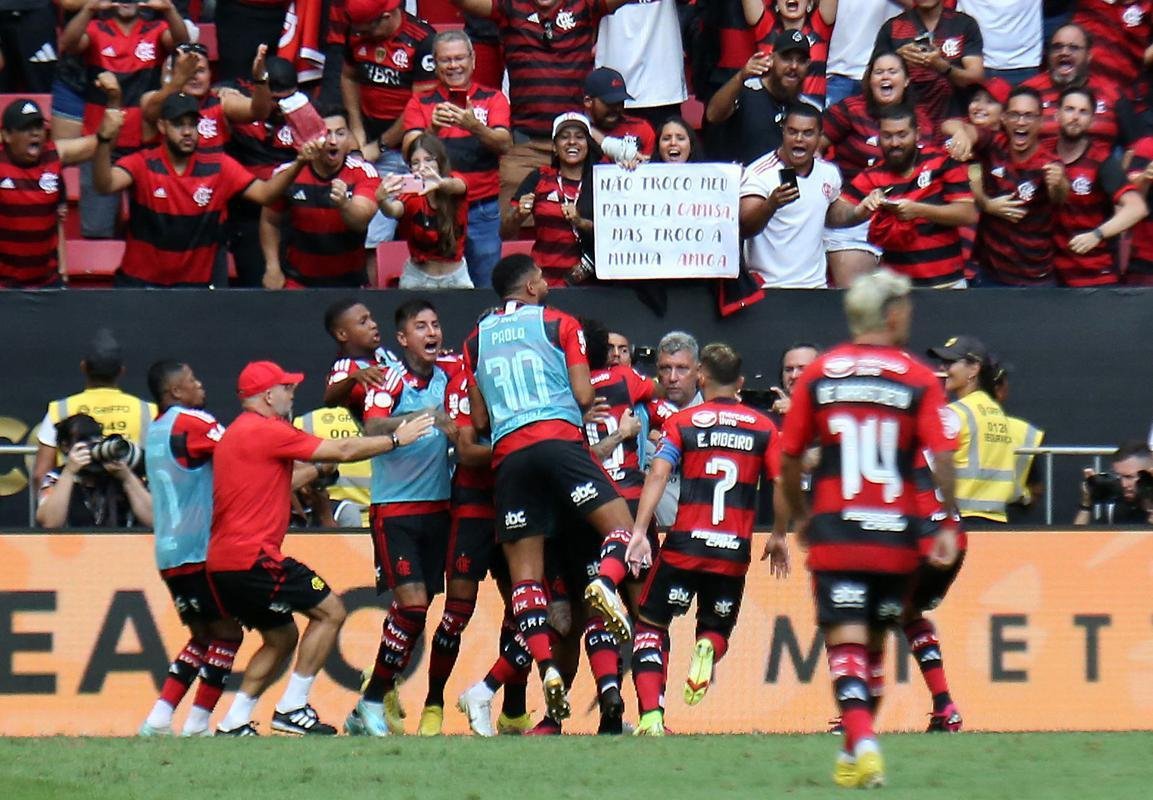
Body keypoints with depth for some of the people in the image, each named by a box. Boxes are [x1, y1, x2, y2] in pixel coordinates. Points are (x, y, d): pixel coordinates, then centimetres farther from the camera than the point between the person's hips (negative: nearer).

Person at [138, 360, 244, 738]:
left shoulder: (155, 430, 16)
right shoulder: (192, 422, -9)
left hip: (168, 553, 8)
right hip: (199, 549, -8)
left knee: (202, 637, 16)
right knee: (227, 634, -2)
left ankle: (158, 720, 7)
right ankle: (197, 725, -6)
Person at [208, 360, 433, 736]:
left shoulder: (235, 434, 19)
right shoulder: (267, 431, -10)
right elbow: (343, 451, -7)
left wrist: (317, 470, 30)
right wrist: (396, 439, 3)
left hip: (223, 563, 10)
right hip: (251, 557, -10)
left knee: (281, 638, 19)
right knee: (330, 612, -3)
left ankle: (233, 723, 12)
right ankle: (292, 708, -6)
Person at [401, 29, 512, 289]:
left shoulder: (492, 99, 7)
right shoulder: (420, 103, 8)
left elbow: (504, 145, -8)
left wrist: (475, 127, -29)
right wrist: (432, 129, -26)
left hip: (482, 211, 0)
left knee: (487, 289, 0)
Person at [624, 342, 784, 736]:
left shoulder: (681, 423, 4)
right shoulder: (764, 428, 8)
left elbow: (657, 474, -8)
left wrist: (639, 532, -13)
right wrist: (779, 538, 14)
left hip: (685, 545, -1)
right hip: (735, 552, 1)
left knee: (651, 624, 14)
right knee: (716, 629, 21)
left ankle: (651, 715, -6)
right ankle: (707, 650, -18)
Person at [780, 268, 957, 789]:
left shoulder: (818, 375, 4)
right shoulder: (919, 380, -2)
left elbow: (789, 457, 7)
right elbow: (941, 458, -10)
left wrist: (798, 517, 21)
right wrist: (948, 526, -3)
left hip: (834, 531, 0)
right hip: (896, 532, 0)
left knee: (846, 645, -5)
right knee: (874, 644, 15)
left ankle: (862, 742, -25)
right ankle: (856, 749, 21)